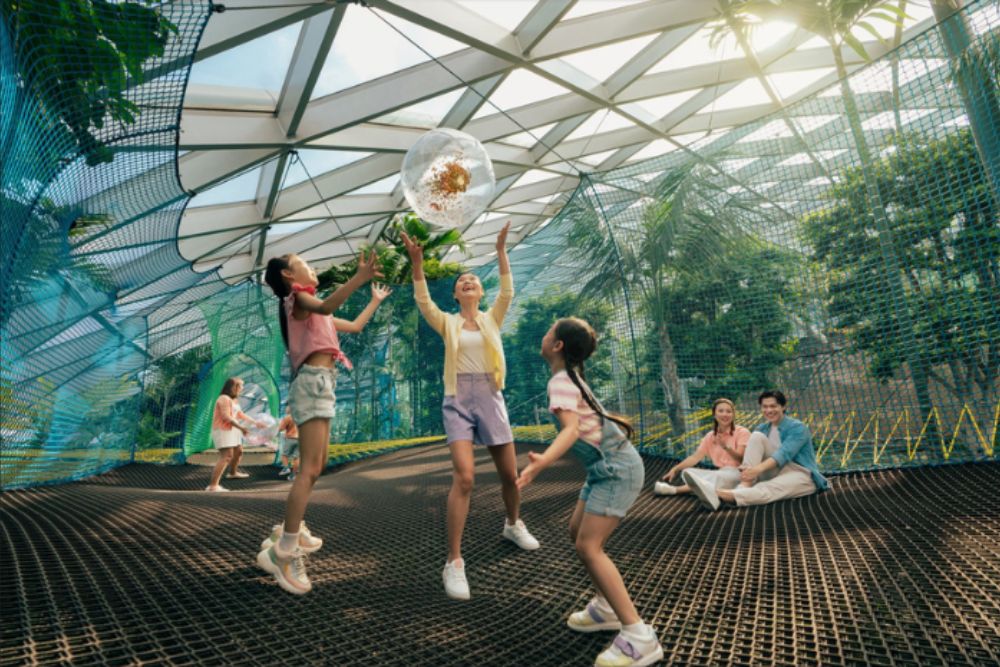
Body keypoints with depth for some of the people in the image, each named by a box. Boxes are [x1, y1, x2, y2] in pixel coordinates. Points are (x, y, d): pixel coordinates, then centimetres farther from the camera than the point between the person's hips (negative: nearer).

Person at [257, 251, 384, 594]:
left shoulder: (310, 307, 26)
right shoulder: (297, 297, -3)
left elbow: (354, 325, 35)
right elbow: (327, 306, -28)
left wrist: (375, 301, 40)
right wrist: (359, 277, -39)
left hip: (320, 383, 10)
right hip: (313, 382, -10)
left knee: (317, 466, 16)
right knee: (310, 468, -17)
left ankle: (290, 530, 28)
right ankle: (283, 552, -16)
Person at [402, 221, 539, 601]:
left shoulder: (492, 318, 8)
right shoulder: (447, 322, 5)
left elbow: (508, 293, -8)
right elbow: (423, 302, -9)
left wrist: (501, 251, -15)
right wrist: (417, 263, -19)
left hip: (490, 397, 2)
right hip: (458, 400, -2)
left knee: (509, 474, 11)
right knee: (464, 476, -17)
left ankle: (513, 525, 41)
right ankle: (454, 563, -10)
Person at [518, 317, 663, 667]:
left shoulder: (561, 381, -18)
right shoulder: (572, 375, 10)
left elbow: (571, 429, -34)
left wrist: (542, 461, -50)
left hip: (616, 468, -10)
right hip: (607, 466, 10)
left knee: (588, 546, -12)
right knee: (578, 533, 14)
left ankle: (640, 637, -9)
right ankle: (606, 607, 27)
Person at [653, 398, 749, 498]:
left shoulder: (742, 432, -2)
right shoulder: (710, 436, 12)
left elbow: (741, 459, -13)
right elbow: (695, 457, 4)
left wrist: (726, 447, -32)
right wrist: (675, 469, -8)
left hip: (738, 474, -6)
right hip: (719, 473, 6)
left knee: (719, 477, -38)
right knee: (687, 471, -12)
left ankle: (675, 489, -42)